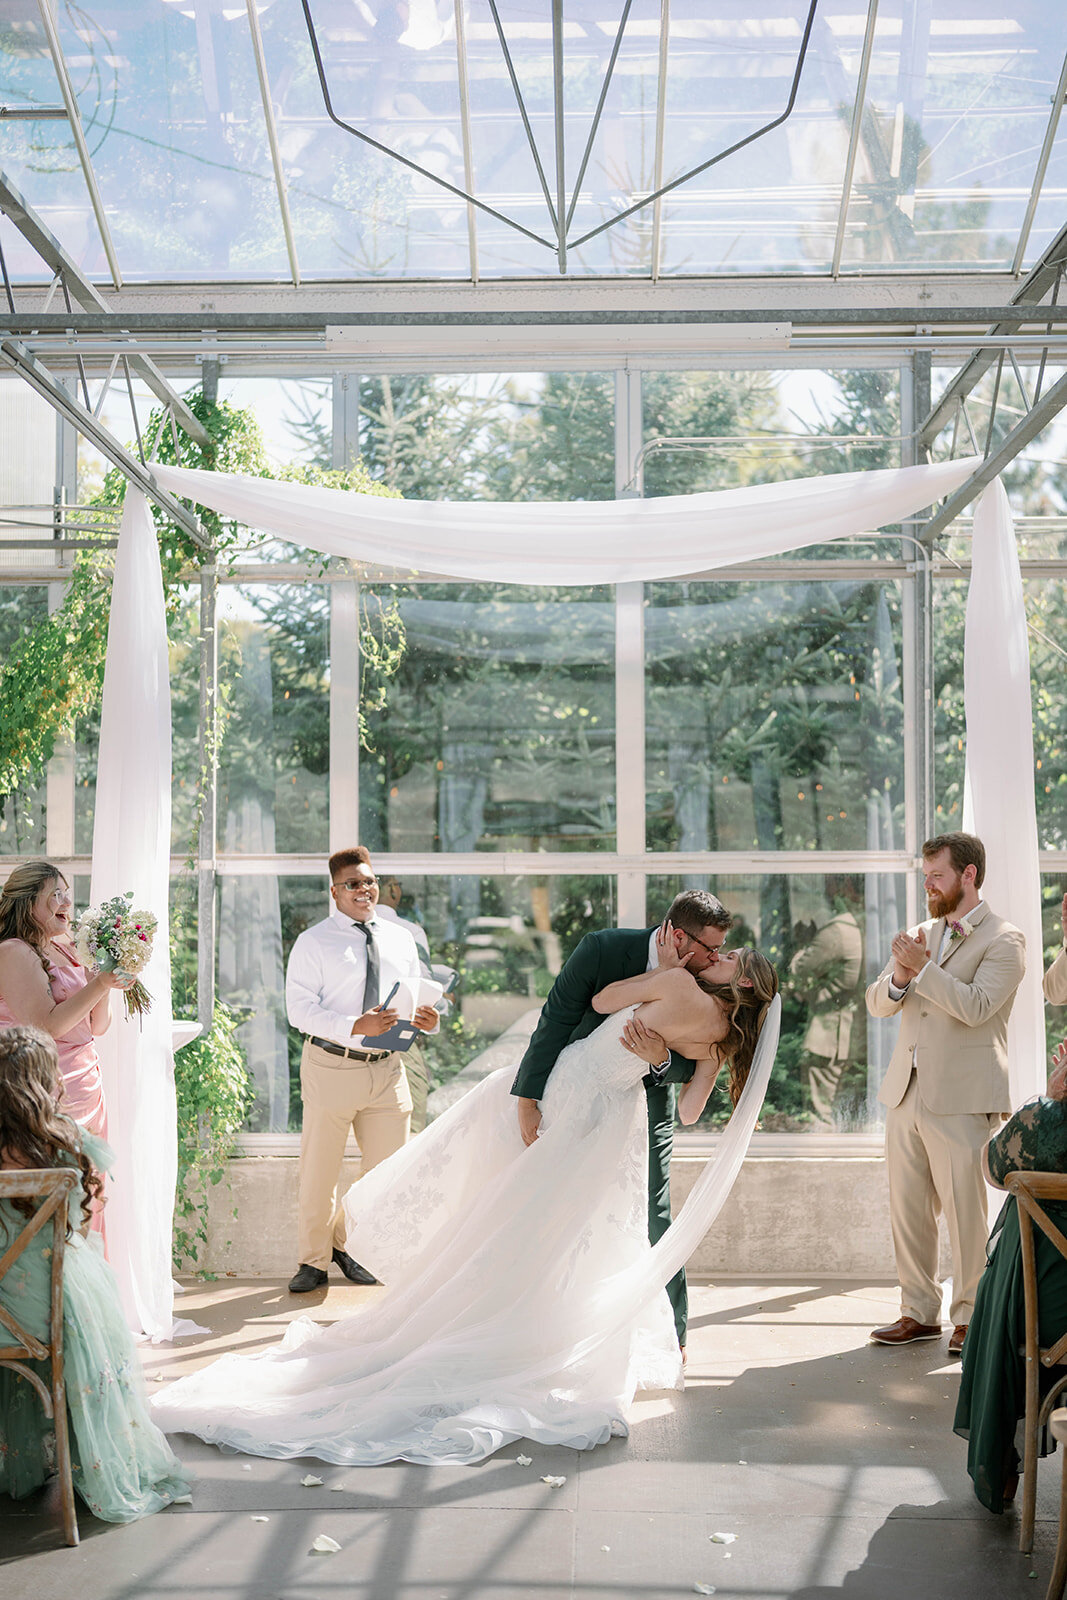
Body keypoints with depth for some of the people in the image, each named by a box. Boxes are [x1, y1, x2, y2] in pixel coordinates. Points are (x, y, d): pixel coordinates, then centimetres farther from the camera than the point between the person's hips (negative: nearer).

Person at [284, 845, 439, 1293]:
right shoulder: (313, 942, -2)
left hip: (387, 1070, 4)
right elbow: (301, 1008, -11)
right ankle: (313, 1259, 24)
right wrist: (355, 1026, -24)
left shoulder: (401, 940, 13)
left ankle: (349, 1245, 34)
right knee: (318, 1169, 5)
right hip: (331, 1067, -4)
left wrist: (424, 1019, -3)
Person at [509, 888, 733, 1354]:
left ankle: (669, 1336, 8)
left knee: (652, 1217, -5)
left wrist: (661, 1059, -38)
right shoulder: (603, 949, -24)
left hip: (645, 1099, 1)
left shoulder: (702, 984, -16)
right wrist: (528, 1099, -17)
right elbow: (555, 1022, -17)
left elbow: (692, 1067, -13)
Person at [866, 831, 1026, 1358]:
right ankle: (919, 1312, 20)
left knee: (965, 1210, -2)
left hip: (962, 1098, -6)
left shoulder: (1003, 940, -3)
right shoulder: (921, 935, 17)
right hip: (906, 1093, 7)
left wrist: (923, 966, -16)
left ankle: (969, 1316, 12)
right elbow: (877, 1003, 14)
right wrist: (898, 977, -6)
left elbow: (975, 1006, -18)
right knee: (907, 1207, 9)